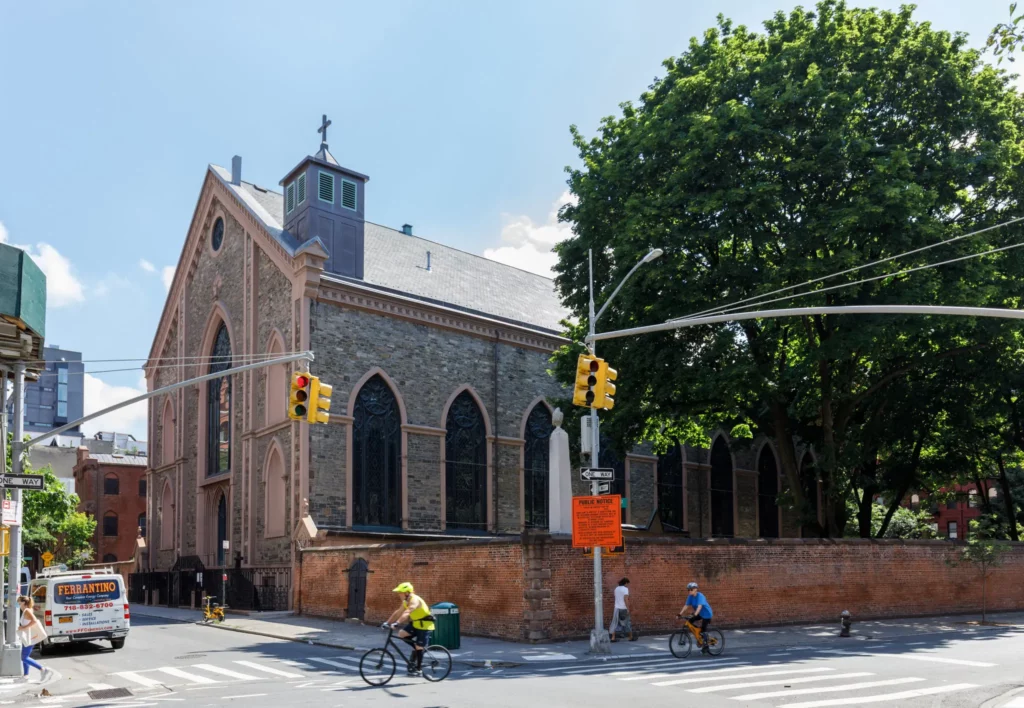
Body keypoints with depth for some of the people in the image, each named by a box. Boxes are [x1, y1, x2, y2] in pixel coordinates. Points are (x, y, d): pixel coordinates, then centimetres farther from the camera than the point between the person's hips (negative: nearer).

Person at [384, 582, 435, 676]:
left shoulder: (415, 600, -24)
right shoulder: (406, 601, 5)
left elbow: (406, 613, -38)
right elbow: (398, 612, 8)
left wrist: (397, 623, -48)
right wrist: (388, 622, 1)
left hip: (424, 625, -9)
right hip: (415, 623, 9)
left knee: (419, 648, -5)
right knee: (401, 633, -8)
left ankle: (419, 669, 8)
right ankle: (415, 646, 11)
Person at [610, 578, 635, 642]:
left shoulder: (616, 589, 11)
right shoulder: (625, 589, -11)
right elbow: (626, 599, -19)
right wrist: (628, 609, -17)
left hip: (617, 608, 6)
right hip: (623, 608, -6)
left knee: (615, 623, 4)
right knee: (628, 622, 9)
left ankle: (613, 638, -3)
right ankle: (631, 637, 18)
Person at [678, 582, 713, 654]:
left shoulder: (700, 596, -27)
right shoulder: (690, 596, -7)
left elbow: (699, 606, -39)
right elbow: (686, 605, -10)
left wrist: (694, 614, -52)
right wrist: (680, 614, -19)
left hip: (706, 614, -7)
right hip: (700, 614, 7)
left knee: (703, 630, -9)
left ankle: (705, 646, 8)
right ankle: (700, 637, 9)